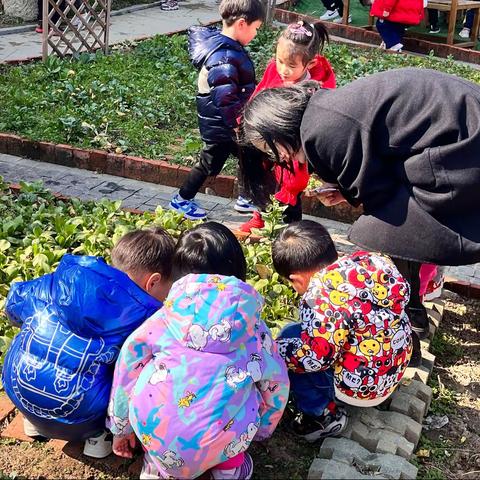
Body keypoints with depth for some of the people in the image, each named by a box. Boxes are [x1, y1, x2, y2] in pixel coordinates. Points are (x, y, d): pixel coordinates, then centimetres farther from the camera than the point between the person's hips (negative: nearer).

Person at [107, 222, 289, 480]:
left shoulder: (165, 316, 13)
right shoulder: (252, 325, 13)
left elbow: (129, 362, 16)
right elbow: (276, 382, 19)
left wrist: (120, 427, 30)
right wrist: (260, 431, 38)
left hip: (153, 433, 1)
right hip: (216, 445, -1)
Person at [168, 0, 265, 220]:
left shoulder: (222, 43, 2)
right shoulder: (224, 58, -30)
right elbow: (226, 99, -33)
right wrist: (239, 125, -26)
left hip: (232, 123, 10)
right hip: (220, 127, -10)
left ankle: (245, 199, 36)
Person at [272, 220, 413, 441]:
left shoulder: (321, 298, -28)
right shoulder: (372, 260, -6)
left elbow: (316, 357, -28)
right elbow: (401, 291, 7)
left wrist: (273, 349, -14)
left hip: (361, 387, -8)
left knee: (290, 339, -1)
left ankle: (323, 416, 6)